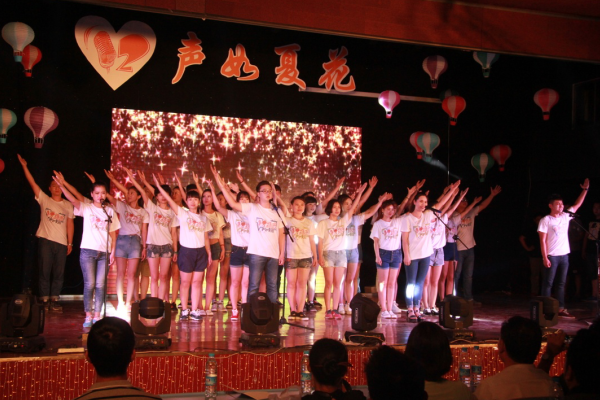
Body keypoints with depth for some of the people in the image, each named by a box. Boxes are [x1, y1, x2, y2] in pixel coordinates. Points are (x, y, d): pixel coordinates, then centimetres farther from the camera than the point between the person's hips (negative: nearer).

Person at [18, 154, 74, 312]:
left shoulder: (68, 205, 10)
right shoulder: (44, 200, 6)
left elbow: (70, 224, 9)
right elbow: (32, 182, 0)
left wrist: (70, 243, 4)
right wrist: (24, 166, -6)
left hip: (62, 243, 2)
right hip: (45, 240, -2)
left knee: (59, 273, 3)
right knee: (45, 271, 0)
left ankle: (54, 300, 9)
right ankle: (44, 300, 5)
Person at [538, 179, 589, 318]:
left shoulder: (566, 216, 9)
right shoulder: (545, 220, -8)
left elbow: (577, 204, 17)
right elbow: (542, 241, -10)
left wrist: (585, 189, 12)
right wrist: (545, 258, -16)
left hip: (564, 255, 6)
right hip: (551, 256, -6)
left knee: (561, 284, 10)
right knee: (548, 284, 0)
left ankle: (561, 309, 15)